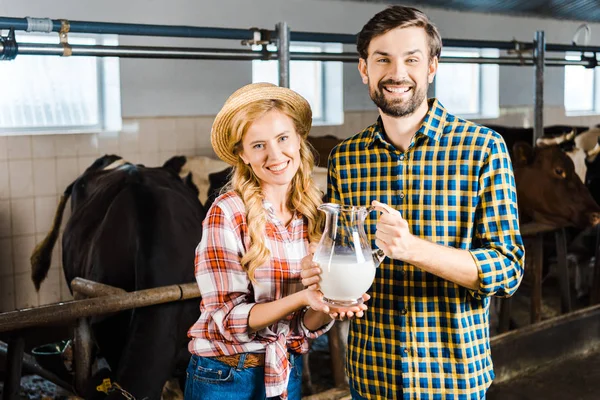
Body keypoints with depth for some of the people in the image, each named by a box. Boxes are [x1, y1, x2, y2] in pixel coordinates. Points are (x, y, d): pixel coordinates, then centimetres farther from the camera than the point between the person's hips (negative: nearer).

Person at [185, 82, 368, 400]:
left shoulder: (314, 214, -4)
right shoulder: (228, 213, -16)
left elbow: (307, 325, -1)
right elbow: (227, 317, -17)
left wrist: (328, 308, -22)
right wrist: (302, 298, -29)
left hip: (288, 373, 4)